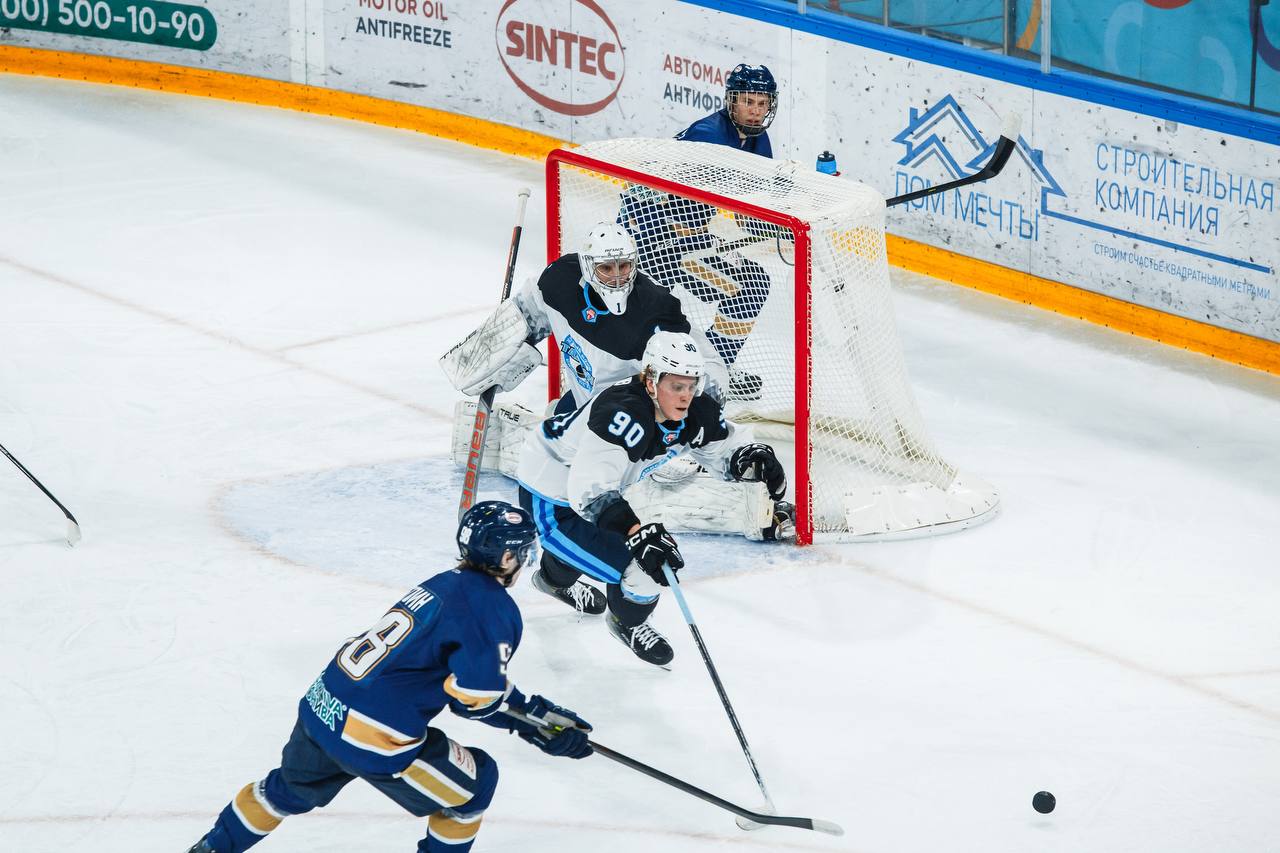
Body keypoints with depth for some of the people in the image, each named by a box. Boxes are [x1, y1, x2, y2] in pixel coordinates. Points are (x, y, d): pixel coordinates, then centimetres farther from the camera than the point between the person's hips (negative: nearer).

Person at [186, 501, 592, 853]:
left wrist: (534, 710, 21)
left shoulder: (444, 585, 16)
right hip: (373, 740, -8)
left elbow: (471, 676, 22)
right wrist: (541, 726, -6)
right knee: (475, 783, 14)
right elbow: (478, 698, -20)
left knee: (291, 788, 35)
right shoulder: (495, 610, -11)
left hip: (322, 707, 8)